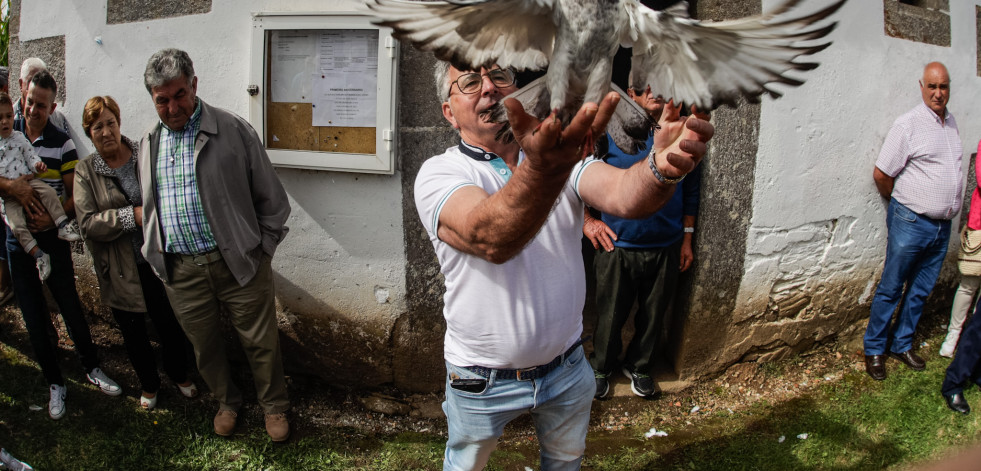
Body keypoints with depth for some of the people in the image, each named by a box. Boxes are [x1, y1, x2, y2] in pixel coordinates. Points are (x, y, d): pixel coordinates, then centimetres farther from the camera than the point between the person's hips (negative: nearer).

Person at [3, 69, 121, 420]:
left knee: (70, 305, 5)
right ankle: (54, 383, 20)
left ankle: (92, 368, 24)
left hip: (53, 236, -1)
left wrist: (54, 216, -18)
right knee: (33, 315, 7)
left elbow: (76, 194, -2)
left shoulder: (62, 143, -3)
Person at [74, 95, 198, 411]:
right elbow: (87, 222, -13)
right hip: (121, 273, 0)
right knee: (133, 333, 15)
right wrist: (134, 216, -23)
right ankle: (149, 385, 39)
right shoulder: (85, 172, -3)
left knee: (171, 326, 11)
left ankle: (179, 375, 38)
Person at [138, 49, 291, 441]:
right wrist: (156, 254, 11)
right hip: (180, 271, 4)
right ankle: (227, 402, 40)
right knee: (204, 345, 17)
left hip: (237, 263, -4)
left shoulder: (233, 130, -6)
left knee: (260, 342, 6)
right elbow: (149, 207, 21)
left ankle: (274, 406, 29)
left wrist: (260, 249, -4)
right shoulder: (149, 144, 10)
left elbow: (271, 198, -2)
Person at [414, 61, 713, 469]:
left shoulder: (563, 156, -4)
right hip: (483, 381, -3)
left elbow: (623, 193, -26)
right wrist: (542, 171, -60)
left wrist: (662, 167, -51)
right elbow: (490, 239, -38)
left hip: (566, 367, 3)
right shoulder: (439, 173, -17)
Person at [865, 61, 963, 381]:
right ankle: (874, 350, 15)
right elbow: (881, 174, -10)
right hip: (911, 223, -6)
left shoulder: (951, 122, 10)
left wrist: (947, 210, 15)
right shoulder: (909, 124, -12)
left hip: (942, 226, 6)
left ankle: (902, 345, 29)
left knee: (920, 291, 15)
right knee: (891, 290, 3)